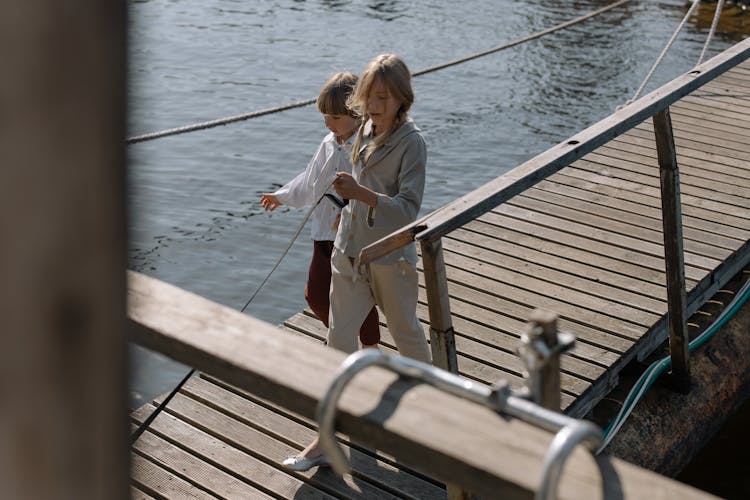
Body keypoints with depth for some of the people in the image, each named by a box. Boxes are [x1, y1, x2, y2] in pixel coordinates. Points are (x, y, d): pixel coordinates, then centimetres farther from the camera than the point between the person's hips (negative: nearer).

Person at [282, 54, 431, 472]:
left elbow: (408, 208, -24)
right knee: (340, 339, 4)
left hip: (391, 257, -6)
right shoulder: (366, 130, 3)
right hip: (350, 251, 6)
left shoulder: (412, 142, -17)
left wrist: (362, 194, -35)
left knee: (406, 333, 16)